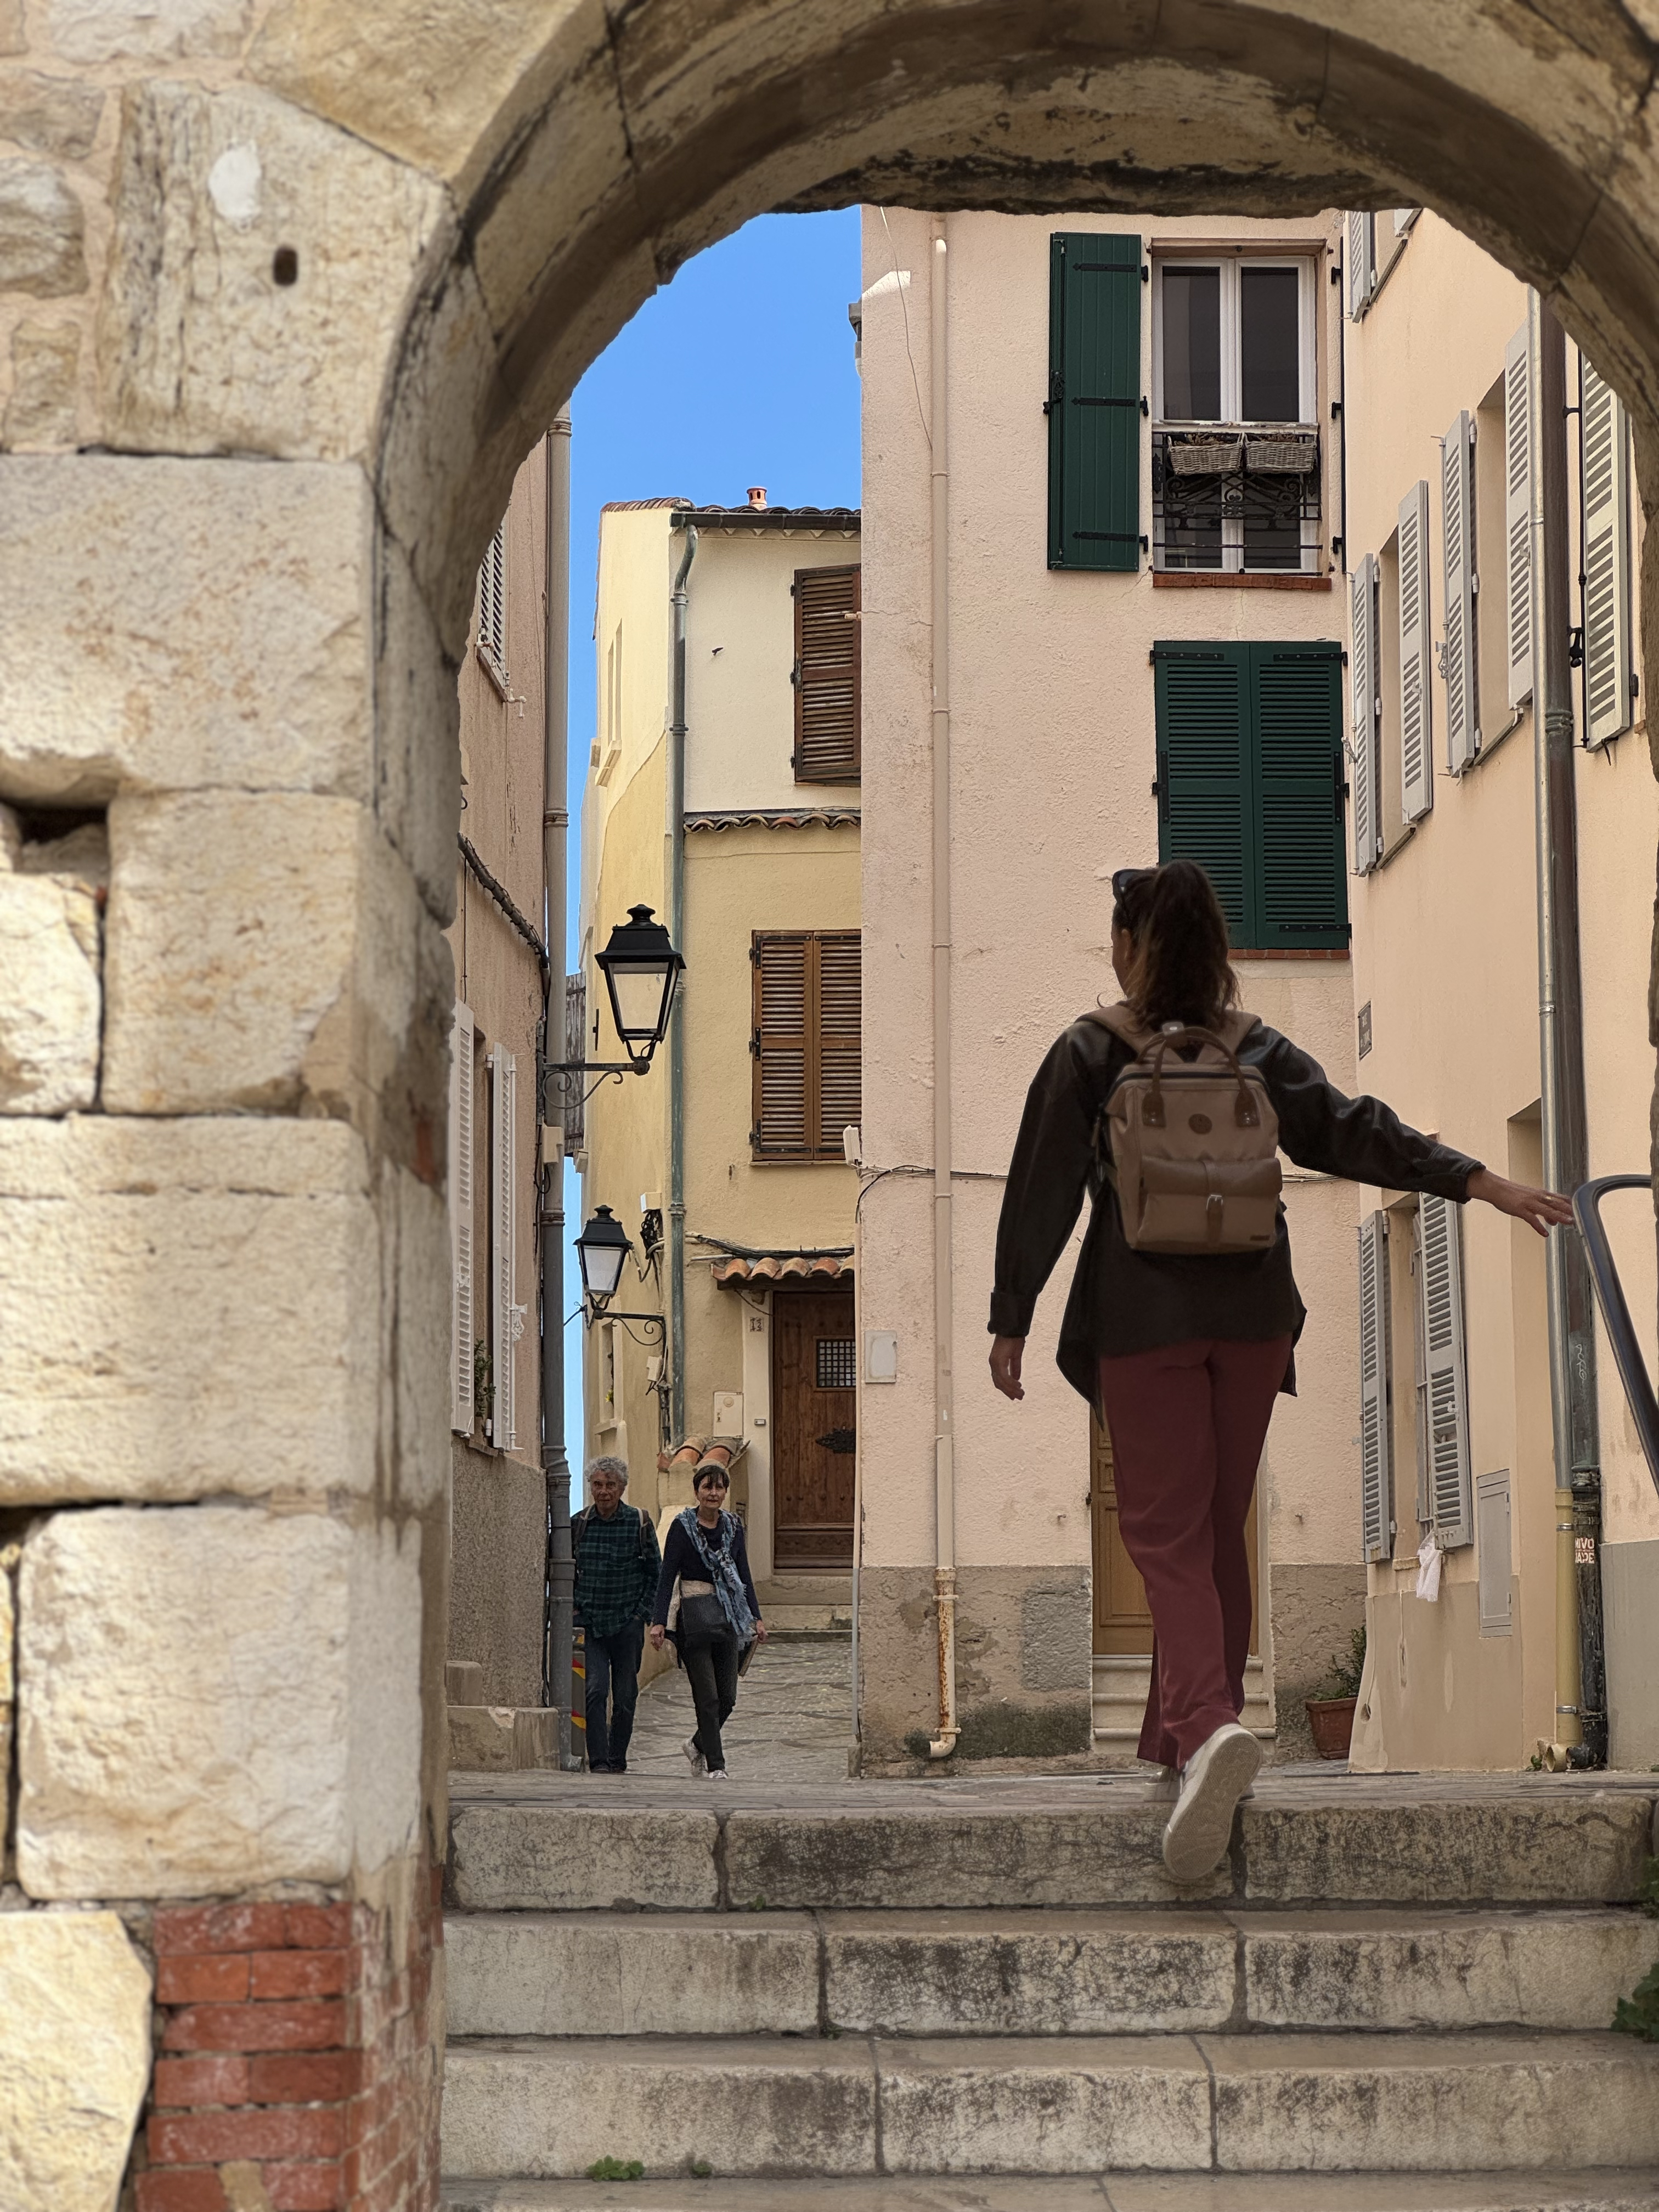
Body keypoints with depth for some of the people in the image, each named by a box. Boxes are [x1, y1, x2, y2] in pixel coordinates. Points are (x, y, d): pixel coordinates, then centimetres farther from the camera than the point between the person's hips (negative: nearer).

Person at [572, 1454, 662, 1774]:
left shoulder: (639, 1522, -1)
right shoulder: (579, 1523, 4)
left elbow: (655, 1572, 4)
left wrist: (642, 1612, -3)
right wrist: (576, 1609, 5)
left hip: (628, 1624, 0)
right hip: (591, 1624, 0)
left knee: (625, 1696, 5)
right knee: (595, 1690, -14)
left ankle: (618, 1761, 19)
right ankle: (598, 1761, -14)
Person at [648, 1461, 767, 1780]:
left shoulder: (733, 1526, 10)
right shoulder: (683, 1527, -4)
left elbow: (744, 1575, 15)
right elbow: (667, 1575, -7)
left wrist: (756, 1617, 8)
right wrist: (658, 1621, -16)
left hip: (729, 1616, 5)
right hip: (694, 1616, -4)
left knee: (728, 1697, 4)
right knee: (708, 1697, -5)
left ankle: (698, 1743, 29)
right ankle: (715, 1766, 3)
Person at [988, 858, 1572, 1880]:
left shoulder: (1089, 1055, -4)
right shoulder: (1258, 1051, 5)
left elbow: (1042, 1195, -4)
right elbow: (1359, 1132, -1)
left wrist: (1012, 1323, 1)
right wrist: (1481, 1181, 1)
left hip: (1143, 1324, -4)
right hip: (1253, 1316, 4)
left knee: (1168, 1534, -4)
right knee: (1221, 1529, 15)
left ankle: (1208, 1725, -28)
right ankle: (1190, 1741, 23)